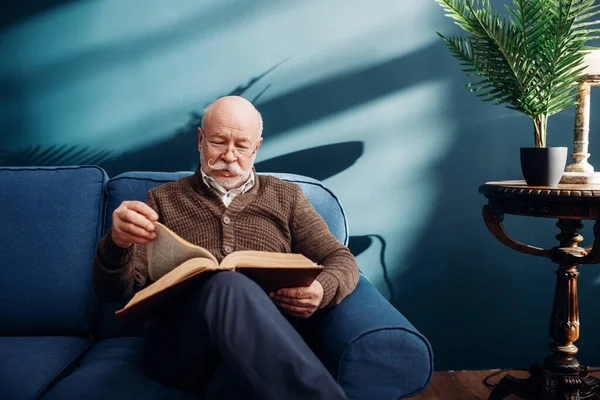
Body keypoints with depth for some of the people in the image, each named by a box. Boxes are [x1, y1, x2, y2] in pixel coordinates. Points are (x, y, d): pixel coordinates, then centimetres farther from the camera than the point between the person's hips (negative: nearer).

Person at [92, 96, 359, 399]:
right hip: (179, 340, 2)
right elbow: (114, 290, 11)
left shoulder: (286, 197, 21)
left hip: (270, 330, -1)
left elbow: (341, 260, 17)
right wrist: (117, 245, -14)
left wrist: (322, 290, -8)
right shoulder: (163, 199, 19)